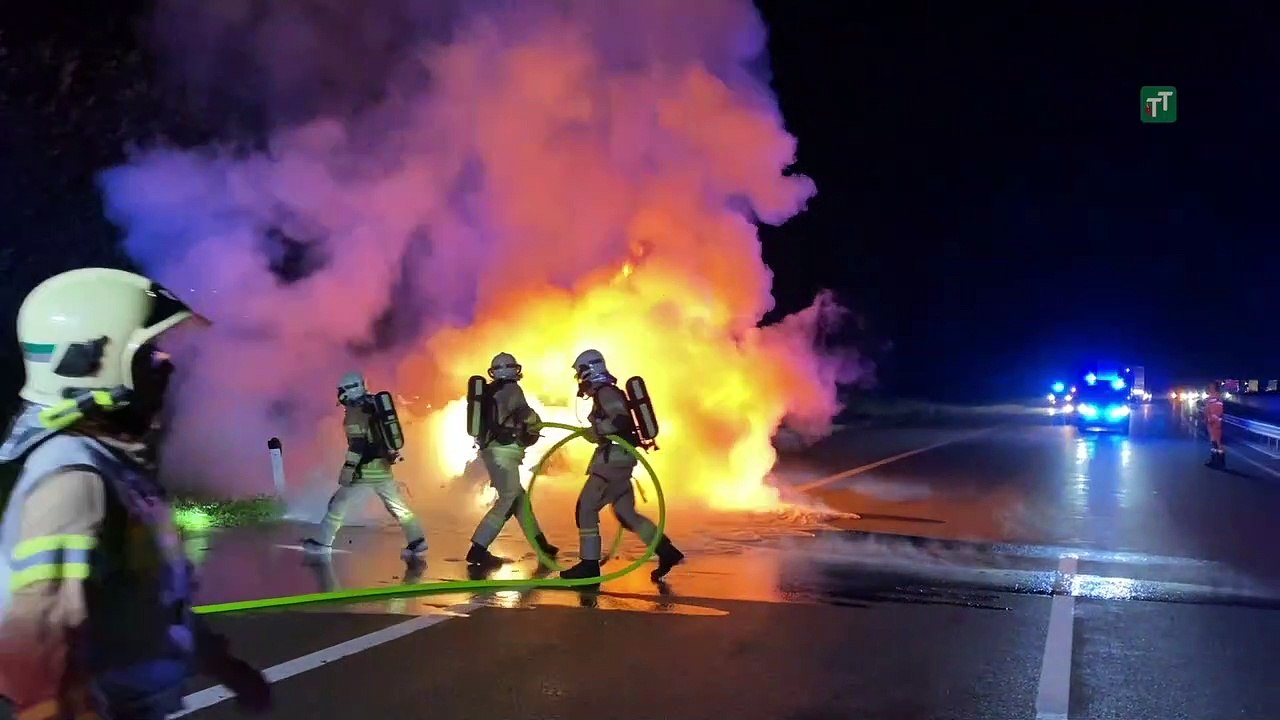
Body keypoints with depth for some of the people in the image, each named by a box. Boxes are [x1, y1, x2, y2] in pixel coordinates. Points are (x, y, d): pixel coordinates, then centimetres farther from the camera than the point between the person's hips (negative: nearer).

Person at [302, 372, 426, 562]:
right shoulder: (375, 407, 13)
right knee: (397, 506, 9)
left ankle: (322, 543, 11)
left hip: (365, 469, -7)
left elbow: (357, 444, -19)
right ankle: (418, 543, 4)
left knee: (338, 504, 6)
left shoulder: (354, 413, -10)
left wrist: (348, 469, -20)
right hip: (383, 466, 7)